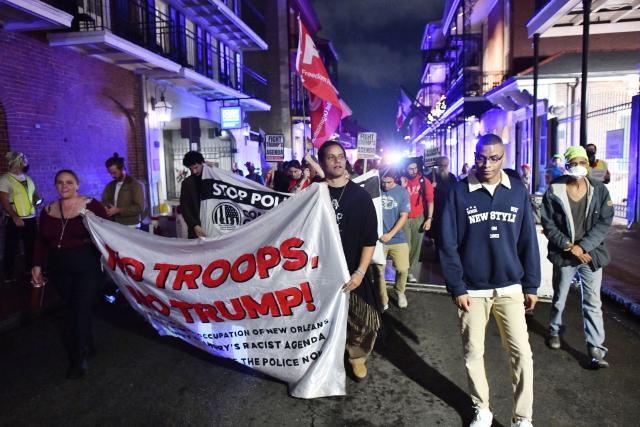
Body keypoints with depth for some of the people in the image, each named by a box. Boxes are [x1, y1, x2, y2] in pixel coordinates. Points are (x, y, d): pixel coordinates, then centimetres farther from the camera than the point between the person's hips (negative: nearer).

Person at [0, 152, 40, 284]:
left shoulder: (27, 178, 10)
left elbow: (33, 194, 23)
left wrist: (37, 199, -1)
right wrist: (15, 217, -23)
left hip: (31, 219, 6)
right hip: (15, 220, -6)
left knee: (32, 246, 16)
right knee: (12, 248, 2)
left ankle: (31, 270, 32)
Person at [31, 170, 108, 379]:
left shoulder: (91, 206, -6)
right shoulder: (48, 211, 6)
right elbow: (41, 241, 12)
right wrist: (37, 265, 5)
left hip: (86, 266, -4)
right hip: (59, 269, 4)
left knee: (81, 309, -5)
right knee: (75, 307, 11)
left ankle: (78, 359, 6)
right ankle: (87, 346, 30)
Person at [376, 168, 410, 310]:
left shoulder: (402, 192, -1)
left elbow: (404, 216, -3)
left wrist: (390, 234, -12)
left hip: (397, 238, 1)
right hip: (377, 238, 0)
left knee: (403, 269, -1)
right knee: (379, 271, 5)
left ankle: (400, 292, 30)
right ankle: (382, 300, 24)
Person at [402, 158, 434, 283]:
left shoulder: (424, 181, -3)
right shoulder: (402, 181, -2)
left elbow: (430, 200, 0)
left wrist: (429, 218, -5)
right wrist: (402, 187, -17)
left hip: (419, 218, 1)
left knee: (416, 246, 9)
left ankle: (410, 272, 21)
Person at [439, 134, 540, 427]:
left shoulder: (518, 191, 0)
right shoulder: (460, 192, -6)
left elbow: (528, 241, 5)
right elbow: (449, 244, -7)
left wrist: (531, 285, 5)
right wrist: (456, 288, -9)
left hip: (510, 288, 1)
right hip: (472, 289, -1)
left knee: (522, 353, 1)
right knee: (473, 352, 10)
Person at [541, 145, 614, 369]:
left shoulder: (599, 190, -3)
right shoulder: (554, 191, -7)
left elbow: (604, 222, -6)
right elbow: (548, 224, -6)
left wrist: (582, 246, -15)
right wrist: (568, 246, -14)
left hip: (591, 254, 0)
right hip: (564, 255, 0)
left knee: (593, 303, 3)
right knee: (559, 298, 17)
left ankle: (596, 349, 11)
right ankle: (554, 330, 40)